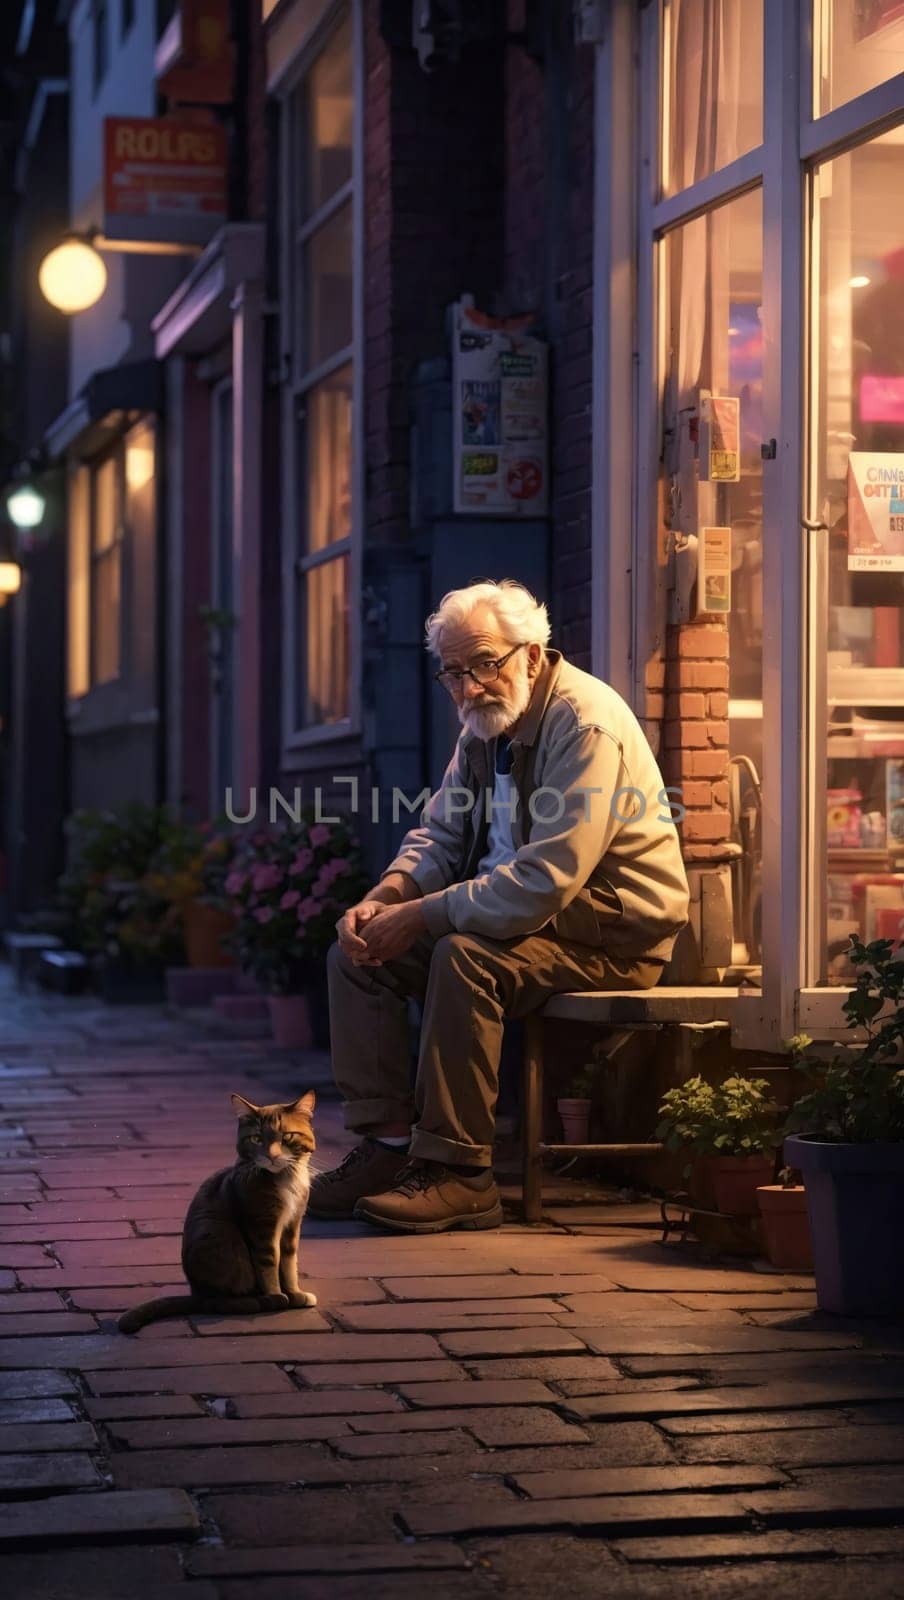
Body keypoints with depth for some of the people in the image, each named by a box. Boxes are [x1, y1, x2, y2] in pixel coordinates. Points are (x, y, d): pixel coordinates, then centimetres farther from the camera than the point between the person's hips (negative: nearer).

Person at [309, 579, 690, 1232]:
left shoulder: (586, 726, -22)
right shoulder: (486, 724, 7)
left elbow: (545, 882, -30)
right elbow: (440, 834, 14)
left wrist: (422, 916, -25)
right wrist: (384, 900, -7)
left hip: (613, 932, -9)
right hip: (519, 913, 10)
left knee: (464, 957, -34)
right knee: (357, 951, 0)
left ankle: (459, 1172, -27)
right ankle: (390, 1144, -2)